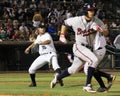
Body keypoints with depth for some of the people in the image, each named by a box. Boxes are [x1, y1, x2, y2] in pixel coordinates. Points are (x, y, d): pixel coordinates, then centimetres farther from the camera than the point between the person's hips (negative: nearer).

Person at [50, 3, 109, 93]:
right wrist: (62, 35, 2)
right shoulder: (77, 20, -12)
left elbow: (106, 32, -5)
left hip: (88, 48, 6)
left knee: (74, 69, 18)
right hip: (79, 47, -6)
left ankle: (57, 78, 40)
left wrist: (101, 29, -27)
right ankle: (87, 85, -25)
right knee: (94, 60, -28)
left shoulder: (95, 21, -3)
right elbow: (65, 23, 6)